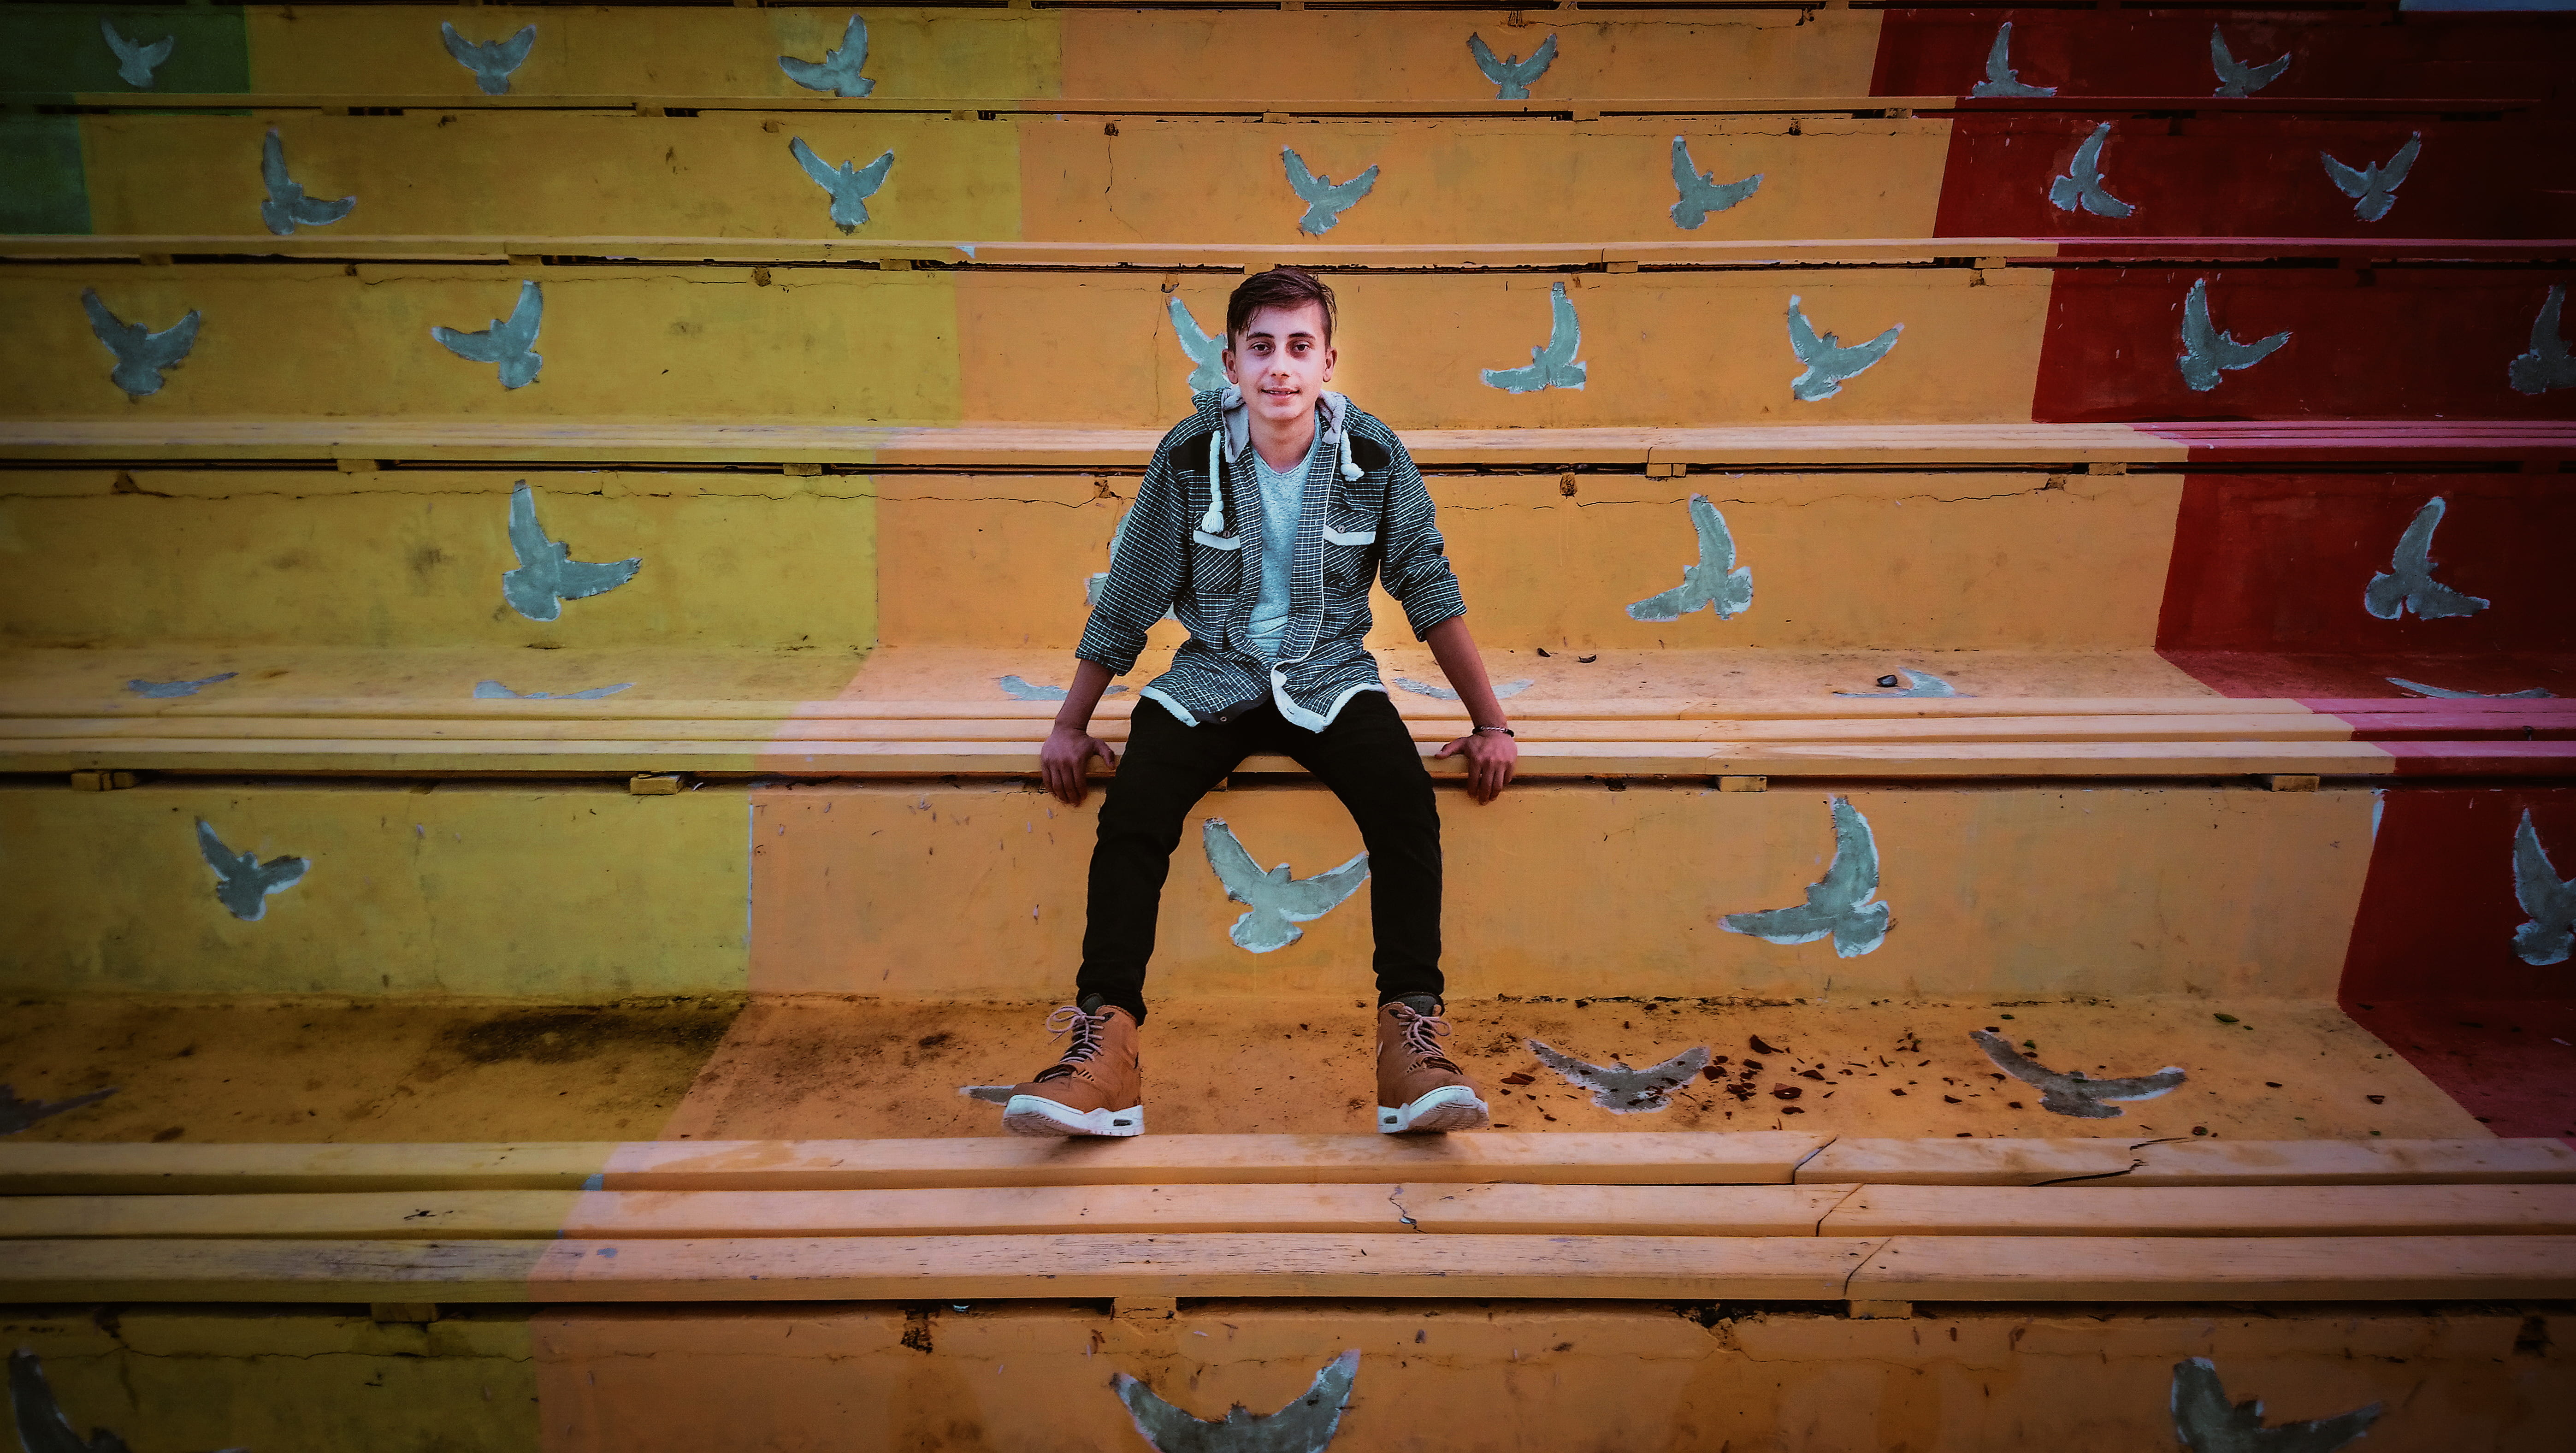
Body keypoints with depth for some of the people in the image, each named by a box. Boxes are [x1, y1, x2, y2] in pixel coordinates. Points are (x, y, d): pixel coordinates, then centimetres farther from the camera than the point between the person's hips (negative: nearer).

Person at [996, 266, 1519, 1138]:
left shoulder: (1375, 456, -4)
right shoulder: (1189, 456, -6)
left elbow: (1432, 592, 2)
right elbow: (1125, 602, 2)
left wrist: (1491, 724, 1)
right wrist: (1071, 725, 3)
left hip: (1331, 675, 0)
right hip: (1213, 675, 0)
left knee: (1407, 802, -30)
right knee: (1132, 808, -28)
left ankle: (1411, 1036, -25)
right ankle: (1105, 1044, -25)